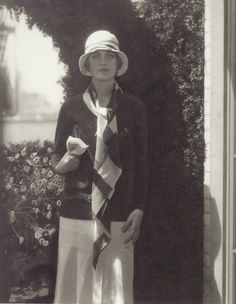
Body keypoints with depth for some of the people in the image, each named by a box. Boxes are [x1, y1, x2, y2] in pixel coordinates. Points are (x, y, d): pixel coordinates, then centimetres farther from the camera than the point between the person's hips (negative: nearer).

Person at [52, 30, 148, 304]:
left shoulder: (134, 109, 5)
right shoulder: (71, 108, 4)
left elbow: (141, 165, 7)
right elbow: (56, 162, 10)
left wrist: (138, 210, -1)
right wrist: (67, 161, -12)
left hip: (118, 218, 0)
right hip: (76, 215, 0)